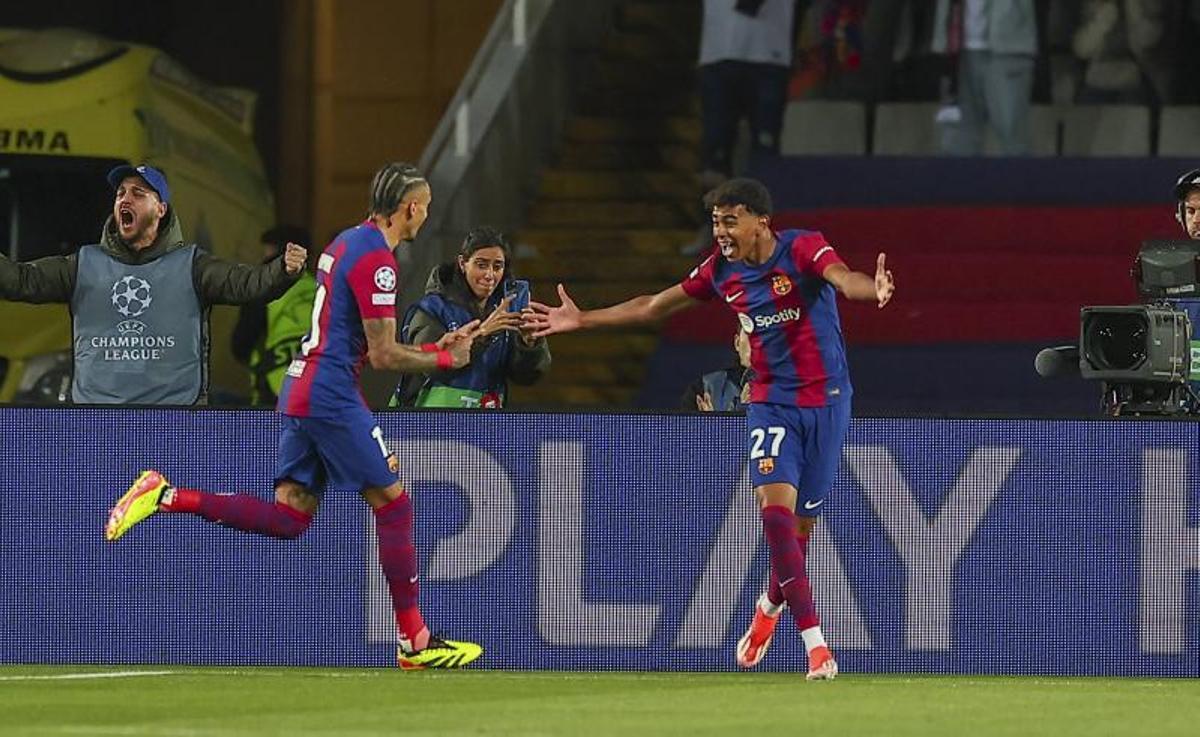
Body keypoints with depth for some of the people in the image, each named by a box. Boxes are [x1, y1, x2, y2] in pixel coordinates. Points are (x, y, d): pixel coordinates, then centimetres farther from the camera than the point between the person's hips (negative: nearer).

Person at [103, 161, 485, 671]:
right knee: (392, 503, -3)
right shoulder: (375, 257, -14)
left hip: (300, 393, 9)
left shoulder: (348, 242, 17)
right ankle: (415, 641, 0)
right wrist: (445, 360, 0)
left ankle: (165, 497, 1)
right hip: (332, 395, -9)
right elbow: (382, 356, -14)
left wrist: (437, 346, 21)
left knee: (289, 517, 7)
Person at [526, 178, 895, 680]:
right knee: (776, 507, -18)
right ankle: (813, 641, -18)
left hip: (825, 402, -3)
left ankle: (771, 606, 37)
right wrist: (581, 320, 22)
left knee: (800, 523, 5)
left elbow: (843, 278, -33)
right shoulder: (722, 270, 3)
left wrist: (873, 289, -57)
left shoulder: (802, 249, -12)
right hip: (771, 406, 3)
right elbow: (655, 305, 18)